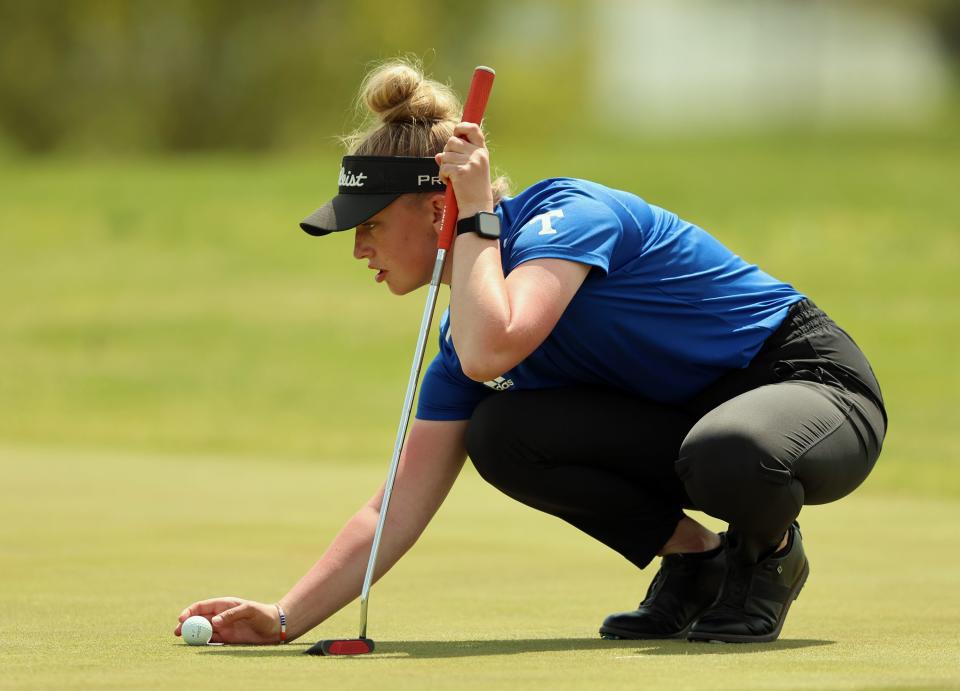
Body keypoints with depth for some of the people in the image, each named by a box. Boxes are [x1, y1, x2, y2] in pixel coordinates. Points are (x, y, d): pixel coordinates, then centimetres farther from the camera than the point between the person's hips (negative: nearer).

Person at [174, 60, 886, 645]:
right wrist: (285, 618, -11)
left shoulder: (568, 216, -21)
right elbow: (401, 505, -2)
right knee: (501, 433, -13)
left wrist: (477, 218, -25)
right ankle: (694, 557, 3)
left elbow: (489, 352, -40)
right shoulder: (474, 323, 2)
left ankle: (768, 552, -6)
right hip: (691, 419, 7)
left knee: (726, 454, -42)